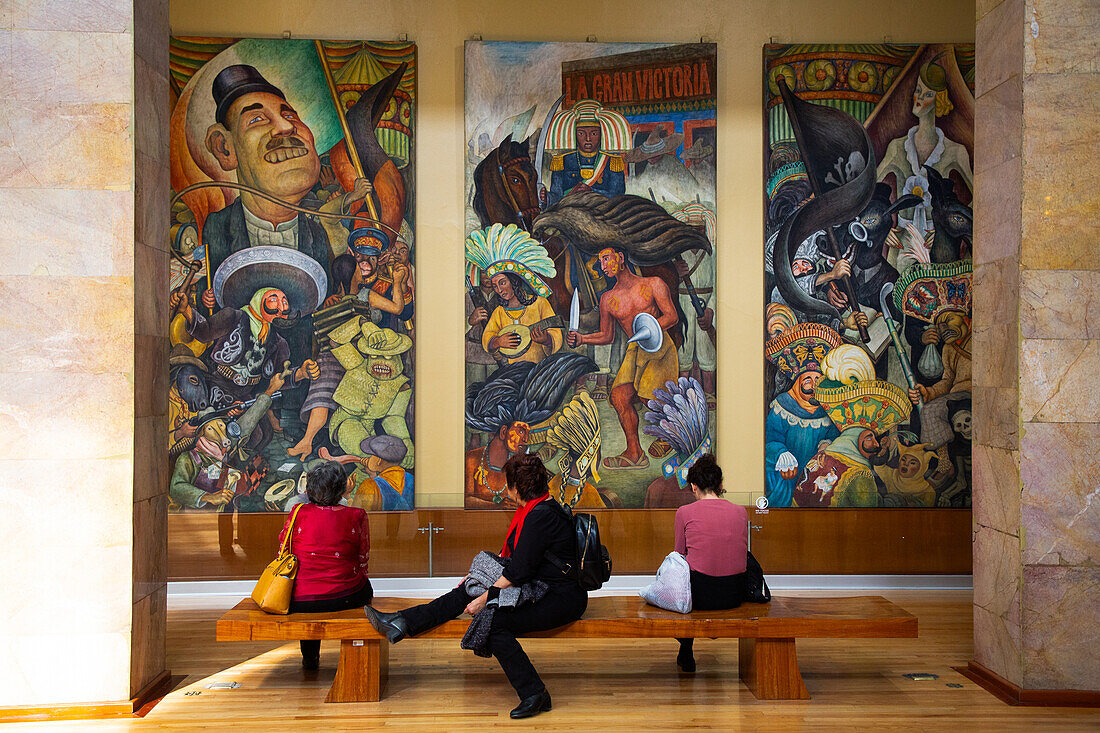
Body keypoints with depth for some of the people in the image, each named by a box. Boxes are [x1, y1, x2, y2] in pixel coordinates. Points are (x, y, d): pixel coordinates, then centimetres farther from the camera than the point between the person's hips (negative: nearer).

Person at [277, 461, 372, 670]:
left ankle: (310, 657, 43)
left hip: (299, 602, 1)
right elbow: (362, 563, 4)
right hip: (344, 598, -1)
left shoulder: (299, 514, -4)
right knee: (365, 586, 31)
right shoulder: (357, 517, -5)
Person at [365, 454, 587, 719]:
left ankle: (534, 693, -17)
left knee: (493, 619, -26)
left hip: (562, 599, -10)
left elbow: (519, 572, -22)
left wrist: (485, 599, -15)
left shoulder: (541, 516, -22)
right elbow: (509, 554, 21)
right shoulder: (533, 509, 9)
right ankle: (403, 622, 3)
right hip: (541, 589, 10)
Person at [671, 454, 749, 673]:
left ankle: (686, 654, 37)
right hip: (734, 595, 3)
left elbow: (681, 555, 6)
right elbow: (742, 553, 14)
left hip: (700, 595, -3)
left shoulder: (685, 512, -5)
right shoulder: (740, 512, 4)